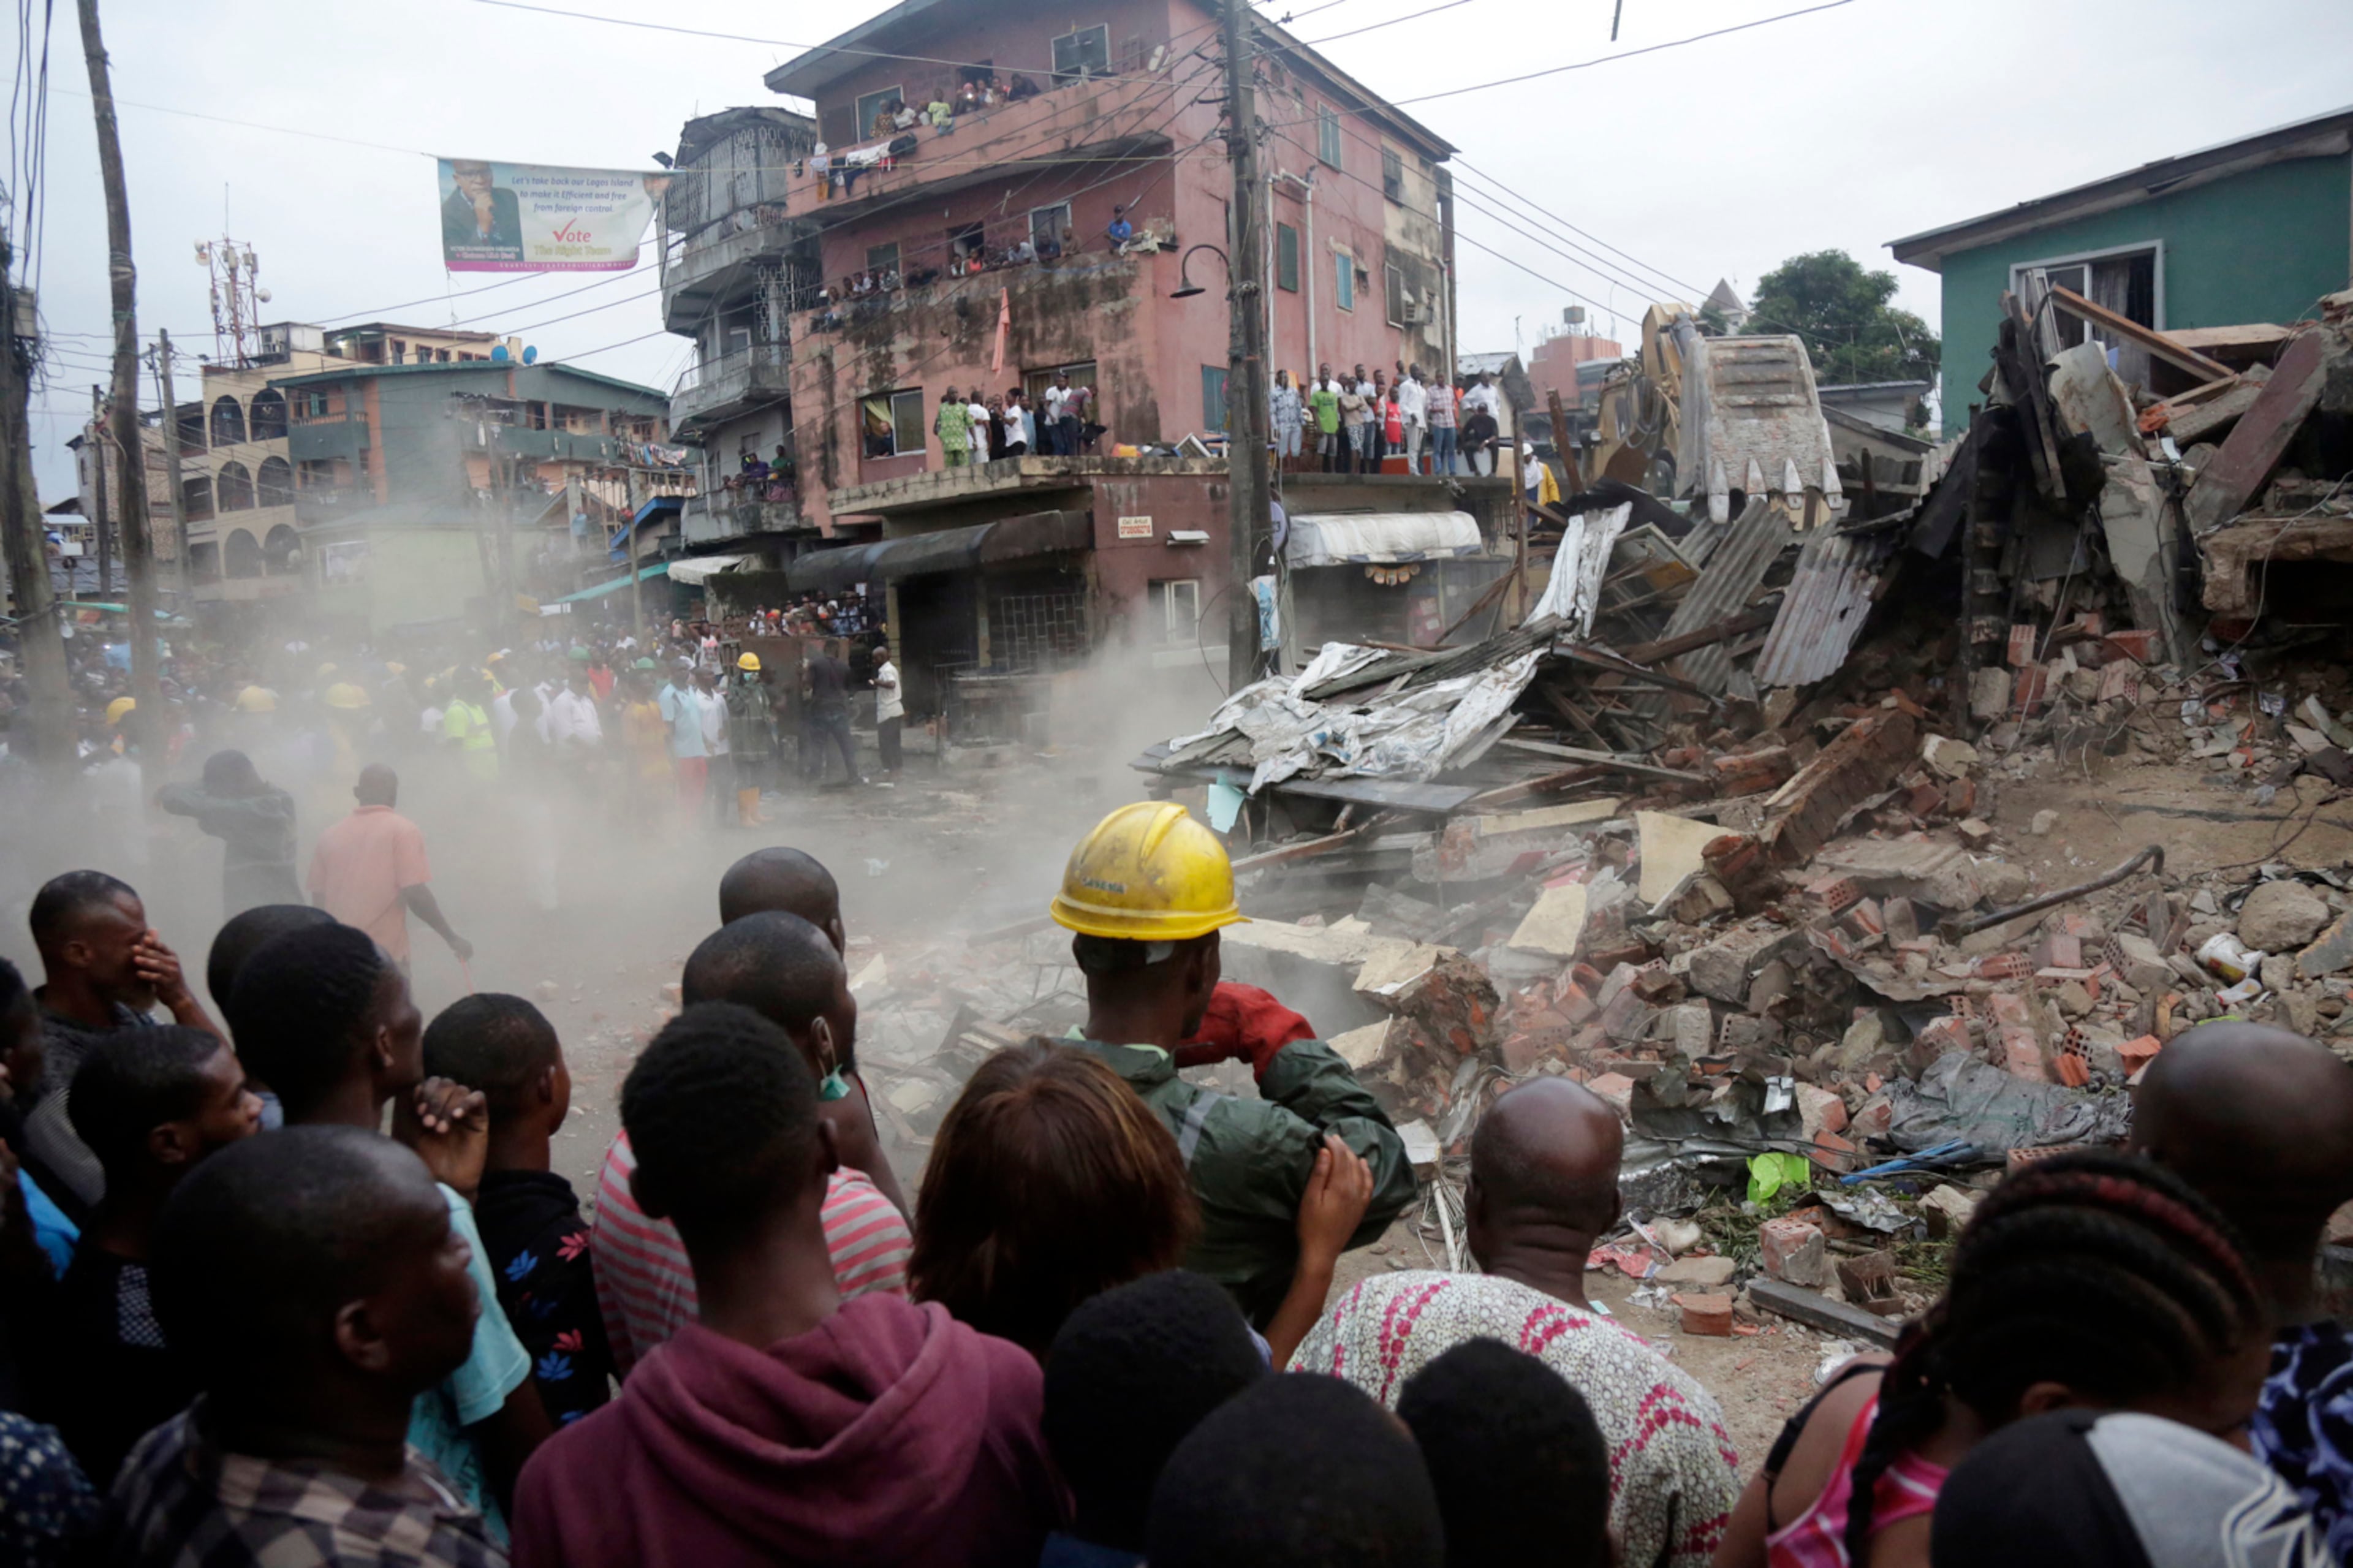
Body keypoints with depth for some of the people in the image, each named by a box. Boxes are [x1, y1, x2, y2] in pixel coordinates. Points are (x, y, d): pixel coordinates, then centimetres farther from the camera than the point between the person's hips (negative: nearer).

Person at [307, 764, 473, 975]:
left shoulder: (330, 835, 9)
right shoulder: (403, 830, -5)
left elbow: (318, 900, 10)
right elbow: (415, 894, -14)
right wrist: (452, 938, -6)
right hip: (385, 954, -5)